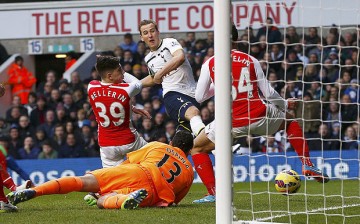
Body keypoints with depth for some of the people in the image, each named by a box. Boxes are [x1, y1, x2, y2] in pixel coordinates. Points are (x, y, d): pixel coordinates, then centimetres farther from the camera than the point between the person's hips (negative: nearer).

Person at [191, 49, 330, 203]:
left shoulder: (209, 64, 1)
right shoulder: (250, 60, 5)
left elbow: (199, 97, 9)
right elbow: (269, 93, 6)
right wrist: (285, 105, 26)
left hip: (231, 124, -2)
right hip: (258, 116, 2)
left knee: (197, 148, 19)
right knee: (289, 120, 32)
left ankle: (213, 193, 2)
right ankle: (307, 165, 24)